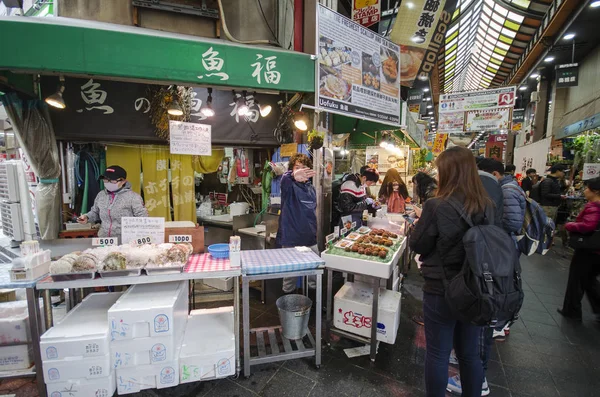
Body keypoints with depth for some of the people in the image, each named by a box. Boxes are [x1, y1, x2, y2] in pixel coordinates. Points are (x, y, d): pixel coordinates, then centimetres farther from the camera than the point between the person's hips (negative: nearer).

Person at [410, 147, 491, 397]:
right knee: (470, 354, 22)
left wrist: (423, 223, 6)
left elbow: (417, 245, -10)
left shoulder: (437, 206, -21)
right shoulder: (487, 206, -5)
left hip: (441, 290, -5)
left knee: (438, 354, 14)